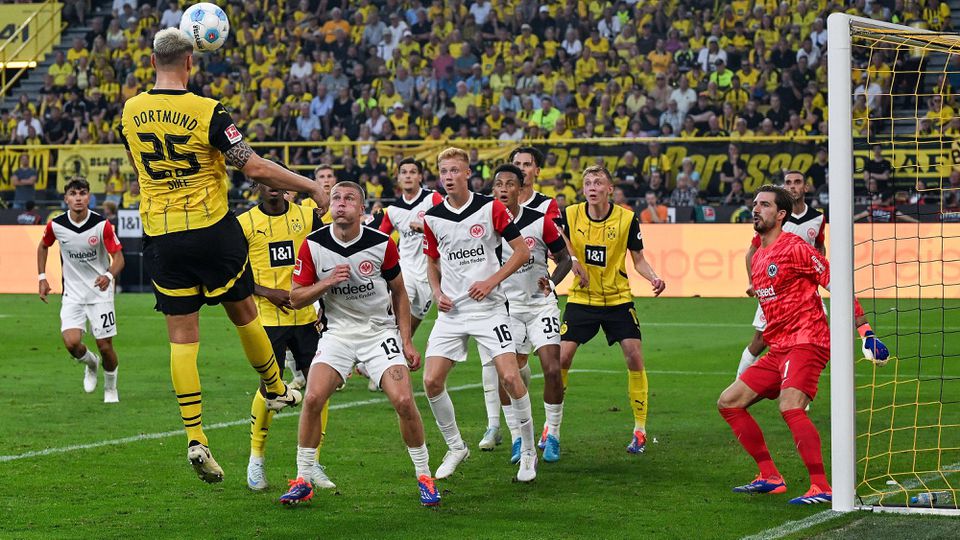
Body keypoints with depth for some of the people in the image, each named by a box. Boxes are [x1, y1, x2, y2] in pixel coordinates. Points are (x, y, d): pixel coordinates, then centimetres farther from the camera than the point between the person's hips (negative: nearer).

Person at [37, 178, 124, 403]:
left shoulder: (102, 225, -15)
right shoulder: (56, 225, -7)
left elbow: (118, 257, -12)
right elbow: (43, 246, 14)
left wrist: (109, 275, -33)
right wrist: (42, 278, 9)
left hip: (100, 293, -1)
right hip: (73, 294, 2)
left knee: (105, 346, -1)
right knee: (71, 342, -17)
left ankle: (110, 388, 27)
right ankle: (90, 364, 18)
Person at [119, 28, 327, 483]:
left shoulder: (130, 112, 0)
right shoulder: (208, 113, -14)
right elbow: (256, 168, -15)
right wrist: (312, 188, -4)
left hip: (160, 236, 3)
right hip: (212, 231, -3)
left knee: (182, 337, 3)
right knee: (243, 312, 18)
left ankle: (195, 438, -3)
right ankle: (275, 390, 38)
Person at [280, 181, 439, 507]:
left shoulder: (382, 244, -8)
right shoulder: (313, 245, -6)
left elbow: (399, 292, 6)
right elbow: (296, 298, -1)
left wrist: (407, 342, 2)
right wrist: (327, 282, -19)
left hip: (380, 330, -1)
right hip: (337, 331, 1)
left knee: (404, 401, -15)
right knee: (313, 397, -18)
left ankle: (424, 477, 5)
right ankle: (303, 480, -4)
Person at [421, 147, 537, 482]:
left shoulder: (491, 208, -6)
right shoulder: (432, 218, 4)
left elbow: (522, 251, -3)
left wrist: (492, 281, -13)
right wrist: (437, 293, 1)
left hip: (489, 307, -3)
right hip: (451, 311, 4)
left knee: (510, 377, -14)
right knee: (431, 381, -7)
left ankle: (528, 451, 4)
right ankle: (455, 448, 14)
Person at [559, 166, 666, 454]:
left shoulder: (627, 219, -9)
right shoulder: (570, 215, -6)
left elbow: (638, 259, 0)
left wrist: (654, 278, -19)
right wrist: (572, 260, -18)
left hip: (618, 299, -1)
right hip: (581, 298, 1)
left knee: (634, 357, -10)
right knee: (562, 357, -7)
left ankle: (640, 430, 2)